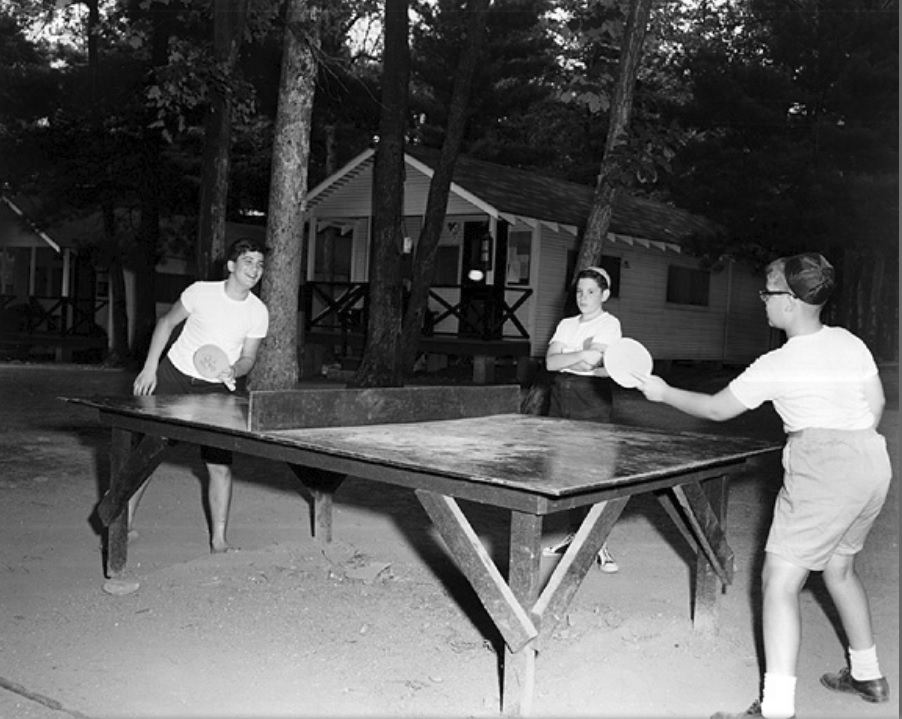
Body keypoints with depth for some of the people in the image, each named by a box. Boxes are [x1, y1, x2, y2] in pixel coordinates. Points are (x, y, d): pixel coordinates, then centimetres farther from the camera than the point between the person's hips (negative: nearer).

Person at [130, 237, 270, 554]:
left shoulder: (258, 312, -6)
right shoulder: (201, 292, -11)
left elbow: (249, 358, 2)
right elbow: (167, 323, 3)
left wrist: (234, 370, -21)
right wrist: (149, 368, -2)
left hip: (215, 388, 1)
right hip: (173, 375, -1)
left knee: (220, 466, -5)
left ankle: (219, 540, 6)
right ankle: (124, 521, 21)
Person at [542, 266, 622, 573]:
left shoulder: (610, 324, 0)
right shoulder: (566, 324, 15)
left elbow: (604, 367, -15)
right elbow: (550, 362, -1)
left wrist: (566, 360, -8)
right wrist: (583, 355, -13)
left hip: (592, 400, -5)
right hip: (561, 397, 6)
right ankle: (576, 534, 19)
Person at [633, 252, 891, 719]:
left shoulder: (777, 366, -11)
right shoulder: (849, 342, 7)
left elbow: (716, 409, -2)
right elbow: (876, 405, 16)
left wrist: (663, 392, 10)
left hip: (825, 473, -9)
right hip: (873, 463, 9)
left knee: (779, 580, -6)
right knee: (838, 567, 26)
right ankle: (867, 675, 39)